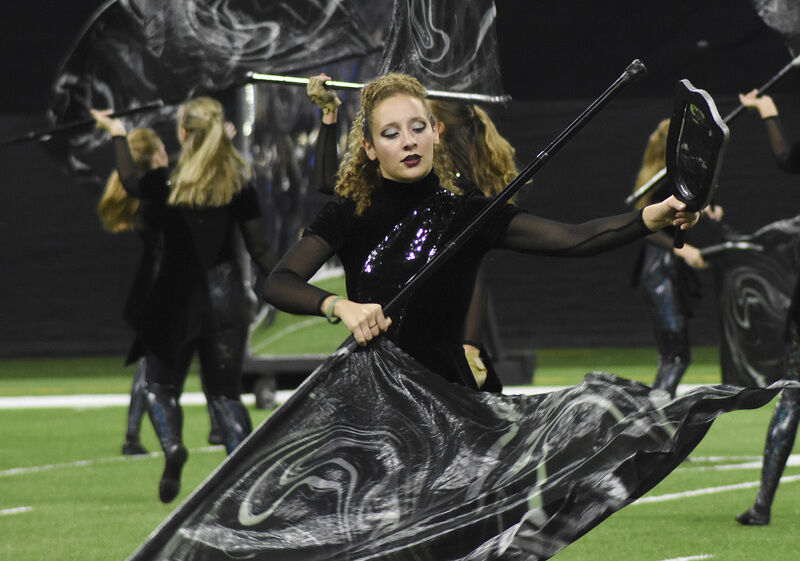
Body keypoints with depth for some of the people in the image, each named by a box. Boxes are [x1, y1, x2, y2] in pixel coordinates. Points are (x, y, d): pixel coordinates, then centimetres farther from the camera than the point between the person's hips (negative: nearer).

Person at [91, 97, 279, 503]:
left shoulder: (166, 183, -6)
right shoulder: (239, 186, -3)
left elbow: (130, 184, 17)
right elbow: (258, 248, -2)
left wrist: (118, 136, 31)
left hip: (178, 297, -2)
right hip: (226, 296, 2)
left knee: (161, 386, 13)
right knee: (225, 392, 11)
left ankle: (172, 446, -17)